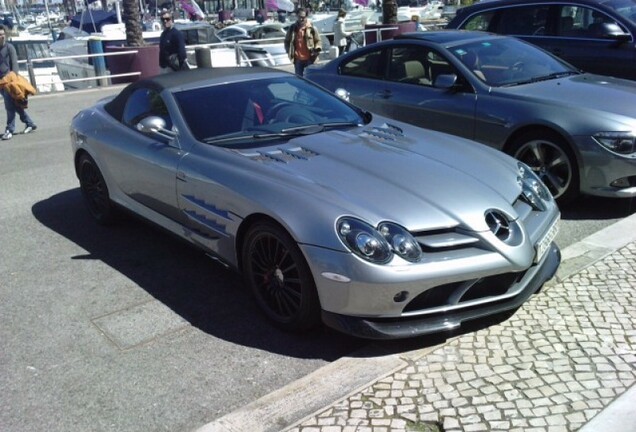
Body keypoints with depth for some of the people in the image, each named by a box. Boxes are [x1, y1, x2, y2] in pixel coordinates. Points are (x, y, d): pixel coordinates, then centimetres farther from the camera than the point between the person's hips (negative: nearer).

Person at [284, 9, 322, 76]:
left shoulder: (311, 28, -3)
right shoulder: (292, 28, 5)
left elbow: (318, 41, 3)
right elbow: (287, 41, 16)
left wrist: (317, 49, -16)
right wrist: (289, 51, 3)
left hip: (309, 59, -3)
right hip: (298, 59, 3)